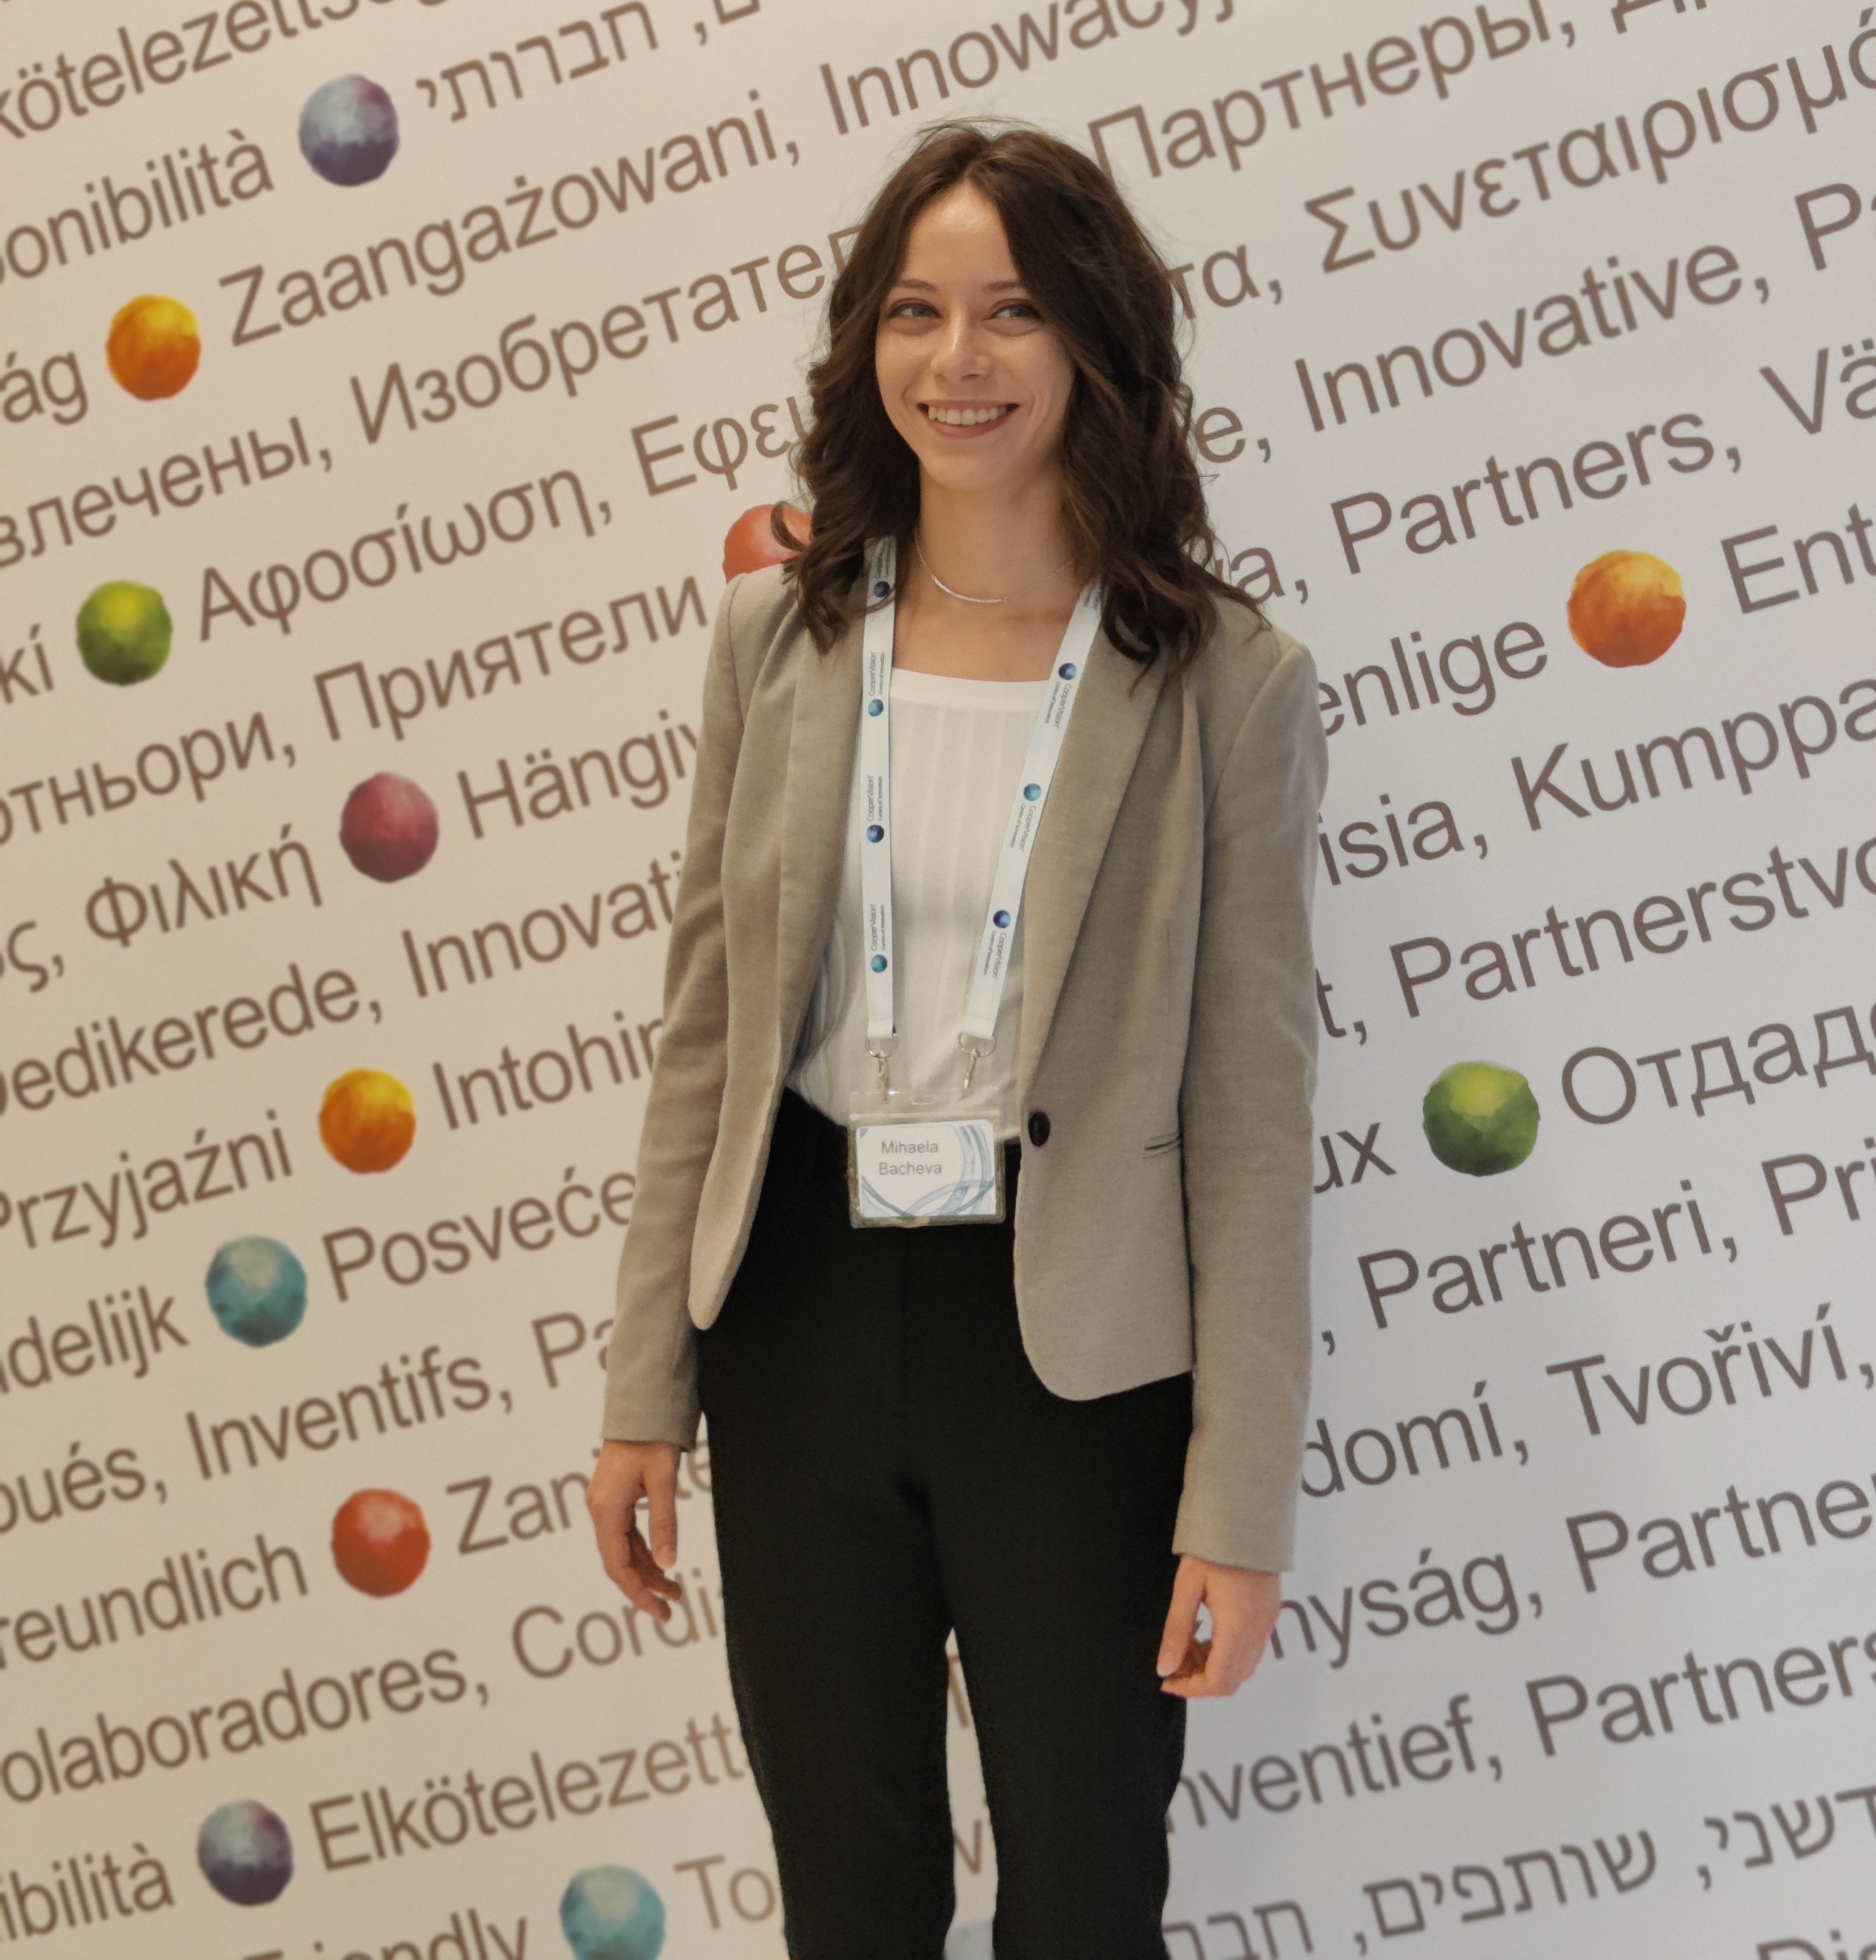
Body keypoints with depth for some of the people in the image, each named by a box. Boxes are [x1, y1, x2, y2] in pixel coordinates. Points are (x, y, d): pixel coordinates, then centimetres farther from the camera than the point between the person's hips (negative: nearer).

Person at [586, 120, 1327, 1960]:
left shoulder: (1226, 684, -9)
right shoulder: (776, 634, 1)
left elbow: (1254, 1109, -8)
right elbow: (705, 1029, 5)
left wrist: (1241, 1502, -10)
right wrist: (645, 1390, 4)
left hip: (1076, 1351, -3)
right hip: (803, 1321, 3)